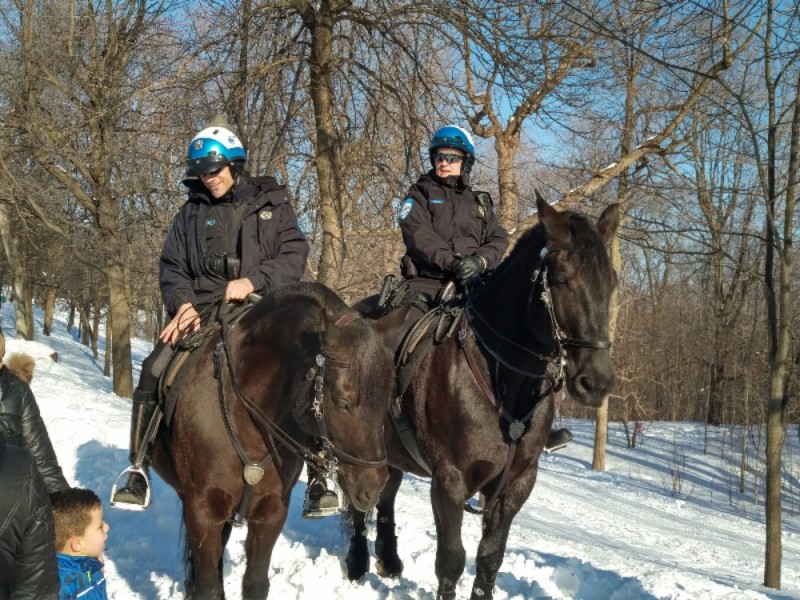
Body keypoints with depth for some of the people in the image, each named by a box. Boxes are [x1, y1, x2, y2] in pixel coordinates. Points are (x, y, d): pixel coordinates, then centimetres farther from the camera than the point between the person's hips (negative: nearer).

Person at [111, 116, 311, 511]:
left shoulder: (270, 203, 6)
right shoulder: (191, 214, 12)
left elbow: (294, 256, -1)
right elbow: (172, 269, 12)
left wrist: (253, 280, -17)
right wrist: (183, 303, -9)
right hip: (203, 310, 2)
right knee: (154, 373, -19)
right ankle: (138, 469, -8)